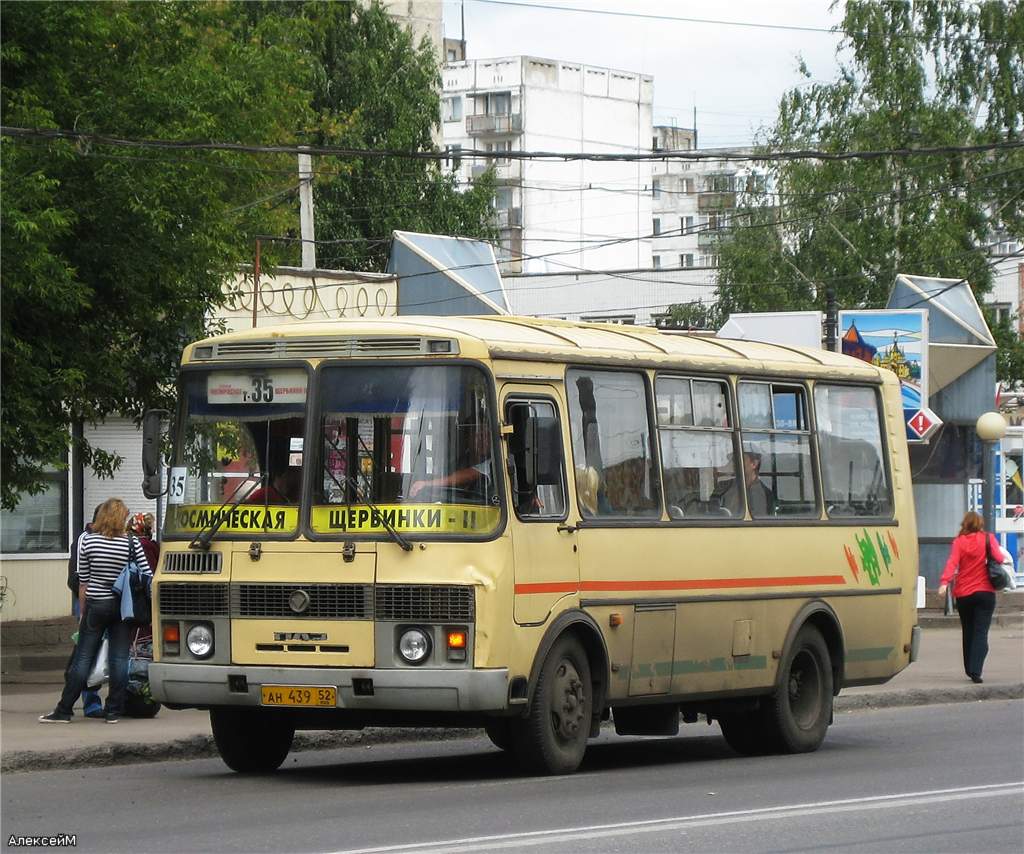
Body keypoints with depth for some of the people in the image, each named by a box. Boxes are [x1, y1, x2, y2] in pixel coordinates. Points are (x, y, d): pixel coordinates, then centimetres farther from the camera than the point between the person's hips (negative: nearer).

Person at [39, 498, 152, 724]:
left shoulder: (87, 541, -2)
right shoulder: (132, 544, -5)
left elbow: (83, 582, 3)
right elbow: (147, 577, -3)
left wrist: (83, 612, 11)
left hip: (96, 605, 0)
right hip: (123, 605, 0)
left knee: (83, 659, 4)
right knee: (119, 659, 5)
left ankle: (64, 710, 4)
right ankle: (113, 711, 5)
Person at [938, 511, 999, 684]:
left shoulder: (959, 542, -1)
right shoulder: (988, 539, -1)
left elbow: (952, 562, -13)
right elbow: (999, 558, -11)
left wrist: (944, 582, -23)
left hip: (963, 594, 1)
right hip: (985, 592, -1)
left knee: (968, 632, 17)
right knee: (981, 632, -5)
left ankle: (970, 669, 24)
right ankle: (975, 671, -21)